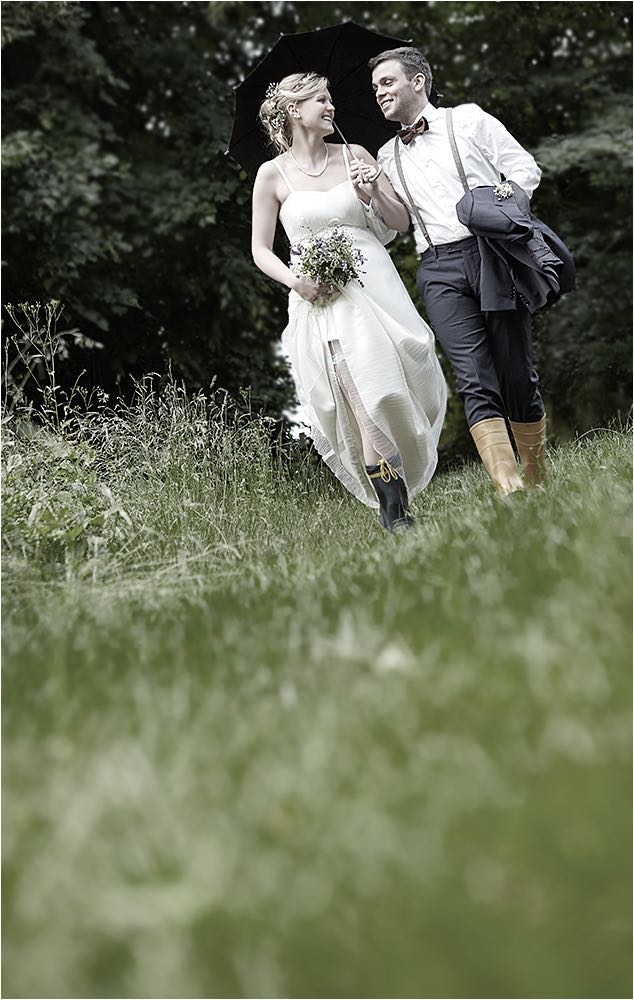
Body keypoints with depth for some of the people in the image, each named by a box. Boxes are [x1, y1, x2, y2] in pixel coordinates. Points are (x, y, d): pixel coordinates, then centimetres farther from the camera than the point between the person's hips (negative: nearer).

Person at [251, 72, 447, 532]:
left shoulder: (355, 157, 12)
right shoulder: (273, 174, 6)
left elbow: (401, 222, 15)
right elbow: (261, 250, 10)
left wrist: (375, 194, -5)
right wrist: (295, 281, -9)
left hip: (374, 282, 3)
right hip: (321, 296, -2)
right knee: (366, 398, -19)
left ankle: (396, 494, 8)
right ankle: (395, 511, -16)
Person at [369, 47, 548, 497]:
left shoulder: (468, 119, 12)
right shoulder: (387, 158, 22)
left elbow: (525, 169, 8)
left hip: (492, 253, -2)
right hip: (440, 270, 2)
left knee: (518, 375, -2)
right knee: (476, 382, -14)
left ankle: (538, 484, 11)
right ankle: (510, 492, -22)